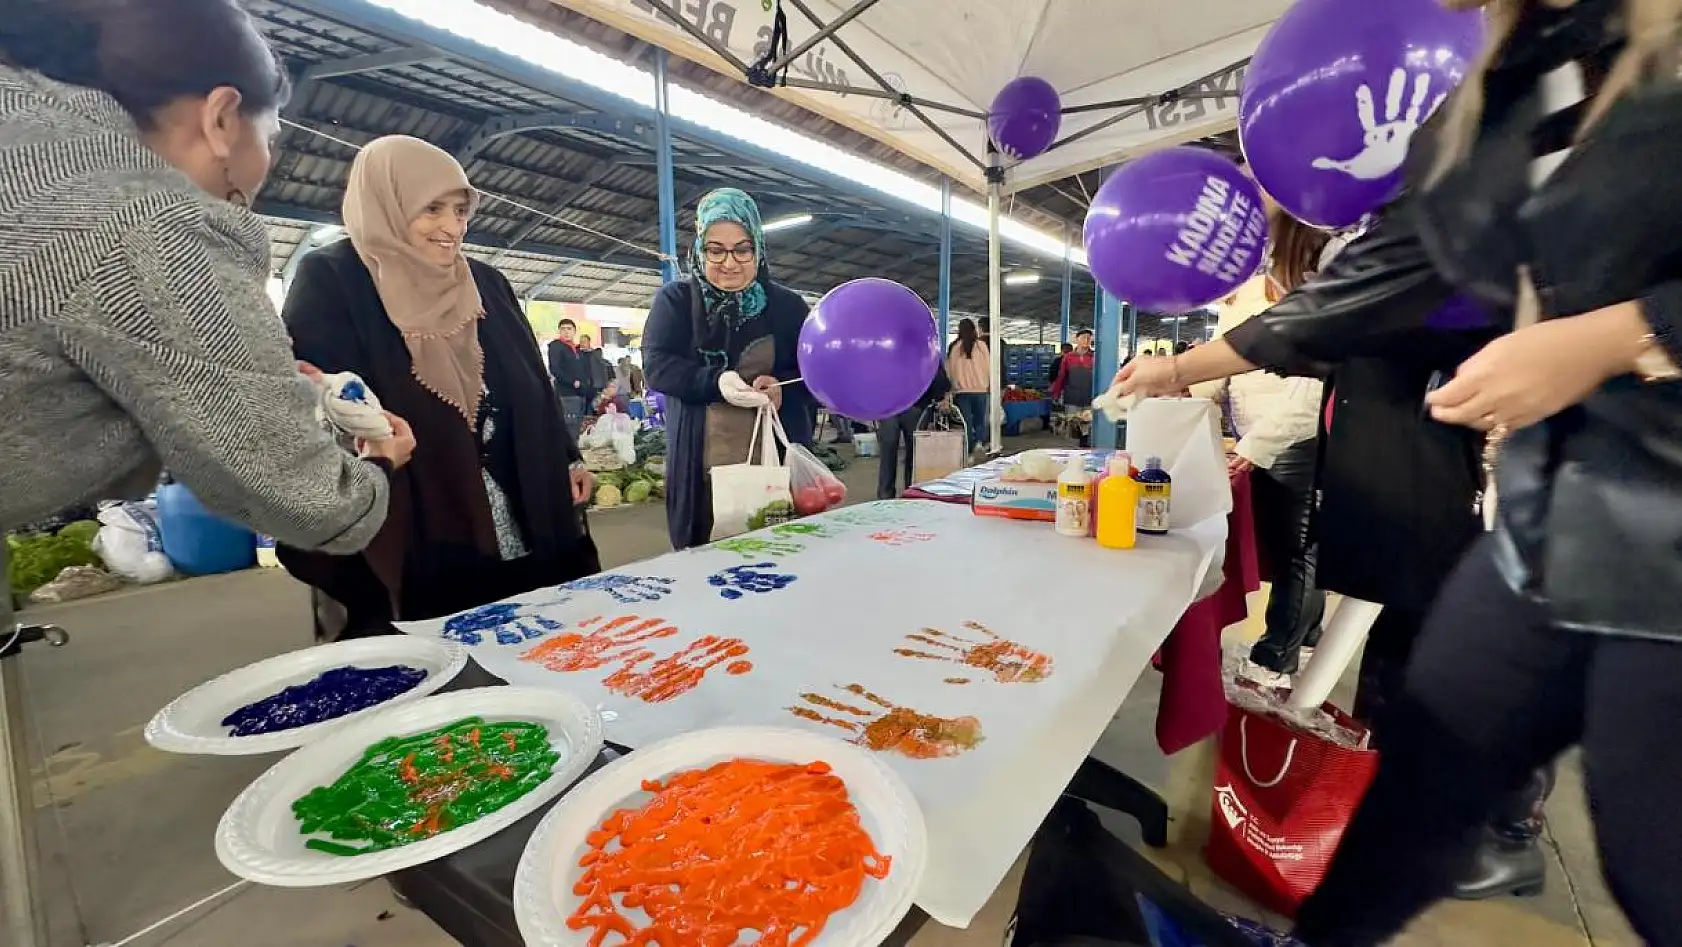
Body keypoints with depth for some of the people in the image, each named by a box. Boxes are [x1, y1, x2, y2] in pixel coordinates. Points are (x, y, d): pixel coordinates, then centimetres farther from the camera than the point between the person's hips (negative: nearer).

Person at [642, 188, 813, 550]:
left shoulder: (787, 305, 8)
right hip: (701, 464, -1)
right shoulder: (675, 299, 6)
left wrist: (781, 388, -17)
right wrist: (716, 381, -22)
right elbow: (656, 366, -5)